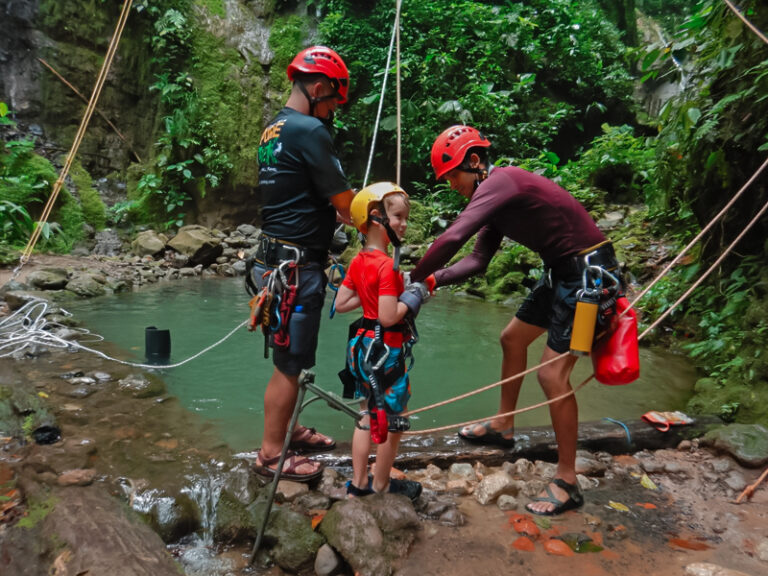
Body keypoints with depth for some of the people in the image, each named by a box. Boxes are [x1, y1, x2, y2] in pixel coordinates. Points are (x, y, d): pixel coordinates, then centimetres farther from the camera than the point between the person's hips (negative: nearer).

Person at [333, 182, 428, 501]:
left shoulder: (358, 261, 4)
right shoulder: (388, 265, -21)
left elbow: (341, 304, 7)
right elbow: (388, 317, -25)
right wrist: (414, 296, -13)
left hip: (364, 346, 8)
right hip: (386, 351, -8)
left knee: (370, 416, 20)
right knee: (392, 420, 10)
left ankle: (358, 482, 31)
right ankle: (381, 484, 27)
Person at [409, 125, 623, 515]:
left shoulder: (500, 182, -20)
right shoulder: (497, 195, 10)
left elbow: (452, 239, -31)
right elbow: (478, 260, 9)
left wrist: (414, 278, -17)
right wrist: (433, 280, -5)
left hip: (588, 271, -11)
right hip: (562, 271, 11)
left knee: (552, 374, -11)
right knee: (512, 338, 19)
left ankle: (567, 483, 4)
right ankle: (503, 426, 37)